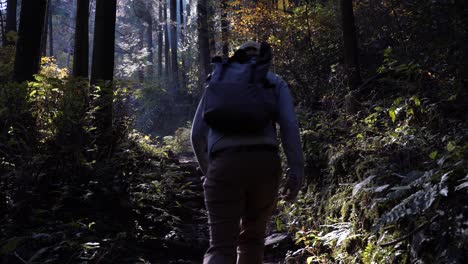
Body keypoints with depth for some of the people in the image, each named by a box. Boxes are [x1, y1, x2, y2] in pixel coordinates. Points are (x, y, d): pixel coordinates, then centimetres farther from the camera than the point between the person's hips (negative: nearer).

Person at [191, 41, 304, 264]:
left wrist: (208, 169, 30)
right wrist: (297, 172, -5)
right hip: (265, 164, 1)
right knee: (252, 237, 20)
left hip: (225, 166, 0)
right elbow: (289, 125, 0)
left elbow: (197, 134, 15)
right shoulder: (275, 82, 19)